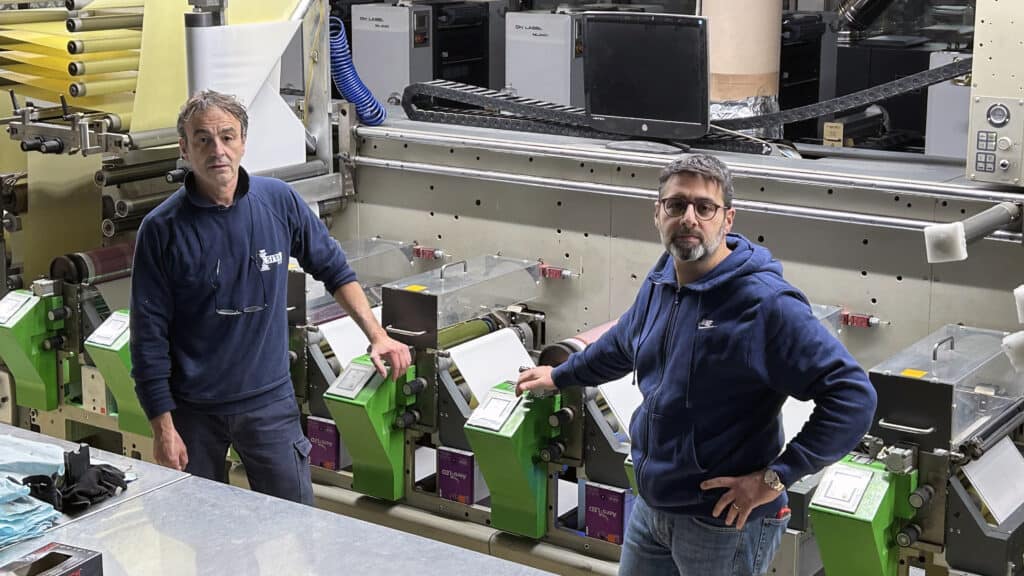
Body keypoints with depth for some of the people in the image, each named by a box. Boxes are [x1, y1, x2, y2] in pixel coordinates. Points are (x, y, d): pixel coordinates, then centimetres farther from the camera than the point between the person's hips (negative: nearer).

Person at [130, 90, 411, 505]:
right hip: (193, 410, -1)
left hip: (269, 398, 2)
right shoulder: (161, 229, -11)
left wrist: (376, 335, 3)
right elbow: (149, 336, -8)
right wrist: (163, 427, -10)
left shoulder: (279, 202, -4)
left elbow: (333, 268, 11)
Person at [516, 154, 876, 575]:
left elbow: (853, 396, -24)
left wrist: (775, 477, -23)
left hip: (724, 522, -7)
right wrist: (561, 375, 36)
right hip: (651, 508, 7)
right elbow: (623, 343, 26)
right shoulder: (659, 284, 3)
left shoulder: (765, 304, -22)